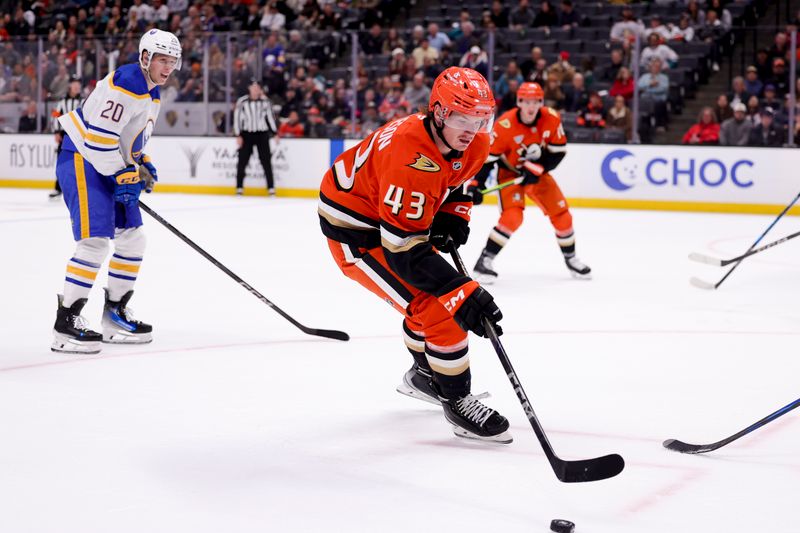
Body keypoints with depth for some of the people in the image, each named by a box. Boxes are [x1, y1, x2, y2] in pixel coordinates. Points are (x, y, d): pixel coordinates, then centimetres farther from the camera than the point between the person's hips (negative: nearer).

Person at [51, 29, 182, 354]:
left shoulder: (153, 94, 15)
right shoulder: (125, 84, -18)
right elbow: (98, 133, -24)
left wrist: (141, 165, 12)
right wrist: (122, 175, -20)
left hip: (110, 165, 10)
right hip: (82, 160, -10)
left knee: (132, 239, 10)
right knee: (95, 240, -18)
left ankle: (115, 314, 20)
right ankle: (66, 322, -14)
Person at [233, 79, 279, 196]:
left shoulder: (265, 101, 0)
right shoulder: (242, 101, -6)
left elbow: (271, 116, 8)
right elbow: (237, 118, -4)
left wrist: (275, 133, 6)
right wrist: (238, 136, -8)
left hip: (262, 134, 1)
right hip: (247, 134, -1)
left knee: (266, 160, -1)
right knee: (242, 161, -1)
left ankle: (271, 188, 4)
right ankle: (239, 188, 8)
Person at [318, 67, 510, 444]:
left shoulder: (472, 144, -11)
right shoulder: (411, 159, -38)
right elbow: (404, 249, -37)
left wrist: (454, 215, -7)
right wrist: (462, 292, -40)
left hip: (398, 218, 9)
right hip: (355, 232, -9)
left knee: (437, 292, 23)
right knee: (439, 307, -16)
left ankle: (423, 376, 47)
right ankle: (457, 402, 0)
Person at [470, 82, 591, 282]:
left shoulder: (552, 118, -17)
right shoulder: (504, 125, -27)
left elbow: (558, 150, -9)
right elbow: (488, 155, -23)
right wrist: (477, 184, -32)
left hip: (538, 172, 4)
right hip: (510, 173, -4)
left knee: (561, 214, 3)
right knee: (512, 216, -24)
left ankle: (570, 258, 25)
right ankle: (484, 261, -16)